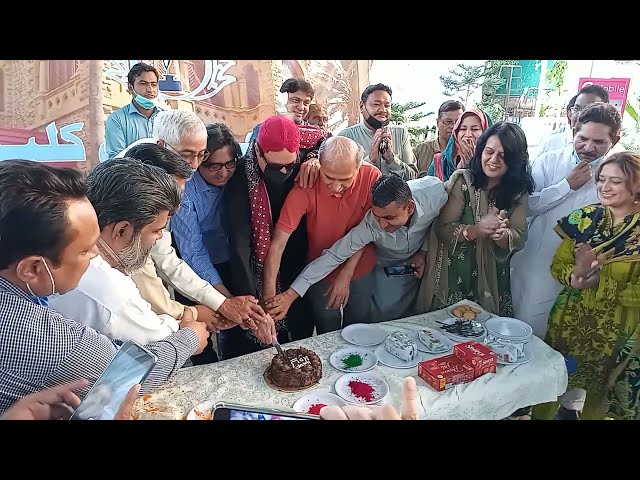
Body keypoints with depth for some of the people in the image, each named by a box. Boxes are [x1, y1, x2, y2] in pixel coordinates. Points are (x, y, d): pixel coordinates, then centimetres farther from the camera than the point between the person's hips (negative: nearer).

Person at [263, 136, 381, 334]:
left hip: (361, 271, 2)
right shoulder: (306, 187, -26)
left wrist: (346, 274, -15)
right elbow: (277, 244, -28)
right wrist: (270, 297, -35)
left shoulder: (372, 176, -20)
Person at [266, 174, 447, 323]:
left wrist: (425, 252, -16)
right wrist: (292, 293, -44)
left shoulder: (435, 190, -34)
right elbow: (333, 256, -39)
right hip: (390, 268, -2)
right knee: (385, 319, -2)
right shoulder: (371, 226, -40)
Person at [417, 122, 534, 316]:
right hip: (453, 277, -3)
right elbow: (442, 229, -14)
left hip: (491, 281, 3)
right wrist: (477, 230, -30)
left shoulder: (518, 191, 0)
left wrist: (502, 234, -27)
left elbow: (519, 238, -5)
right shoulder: (462, 180, -11)